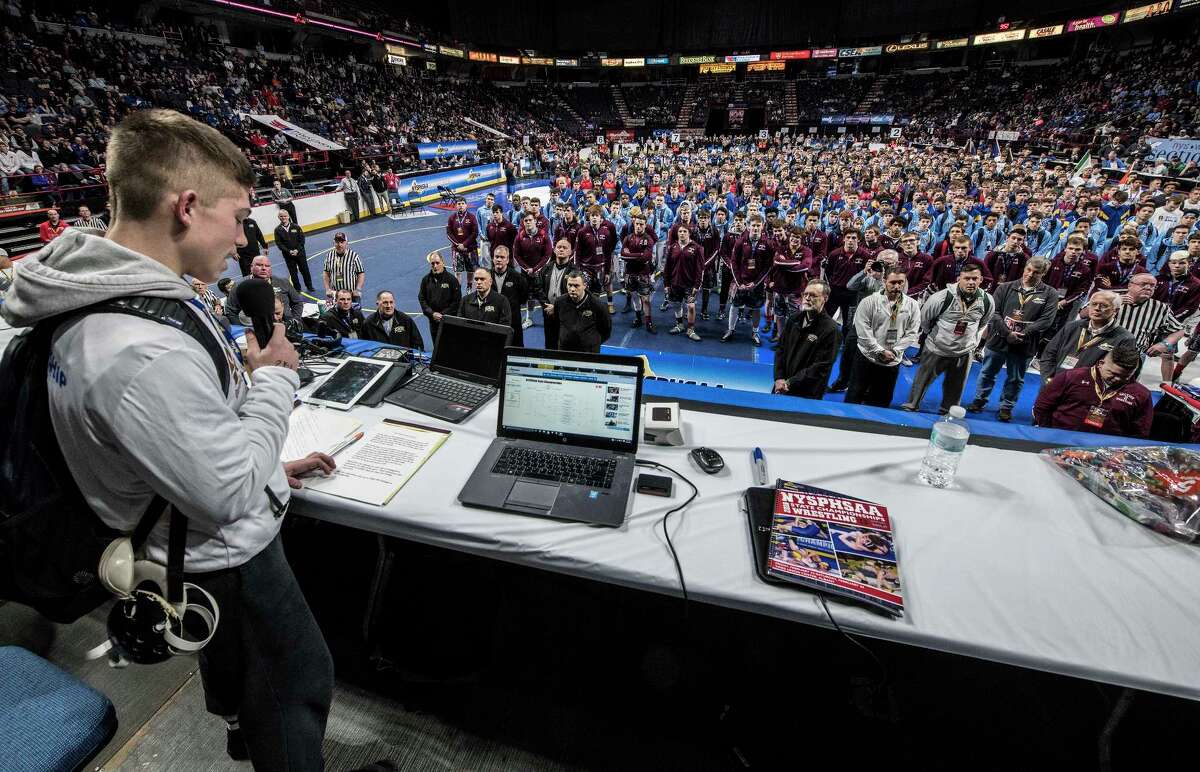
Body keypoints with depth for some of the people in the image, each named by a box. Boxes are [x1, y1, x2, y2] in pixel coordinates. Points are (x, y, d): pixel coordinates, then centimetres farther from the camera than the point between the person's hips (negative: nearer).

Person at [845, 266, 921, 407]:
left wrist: (894, 351, -12)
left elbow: (912, 333, 0)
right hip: (867, 358, -3)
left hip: (893, 362, 3)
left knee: (881, 403, 12)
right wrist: (880, 351, -16)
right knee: (853, 398, 3)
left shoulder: (912, 305, 1)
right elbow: (863, 331, -12)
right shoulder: (869, 301, -8)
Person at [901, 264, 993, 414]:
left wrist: (974, 341, 11)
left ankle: (947, 412, 34)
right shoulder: (943, 297, -20)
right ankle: (911, 406, 23)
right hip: (936, 349, -3)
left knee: (955, 387, 16)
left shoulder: (987, 301, -8)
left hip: (964, 352, 3)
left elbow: (983, 323, 13)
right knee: (922, 380, 7)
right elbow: (924, 317, -4)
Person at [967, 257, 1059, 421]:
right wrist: (1007, 333, -17)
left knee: (1015, 379, 12)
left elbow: (1046, 320, -8)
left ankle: (1006, 407, 26)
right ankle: (980, 400, 30)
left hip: (1024, 345, 0)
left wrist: (1023, 335, -18)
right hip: (998, 340, 0)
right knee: (987, 373, 13)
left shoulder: (1050, 294, 0)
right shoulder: (1005, 288, 1)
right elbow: (994, 312, -7)